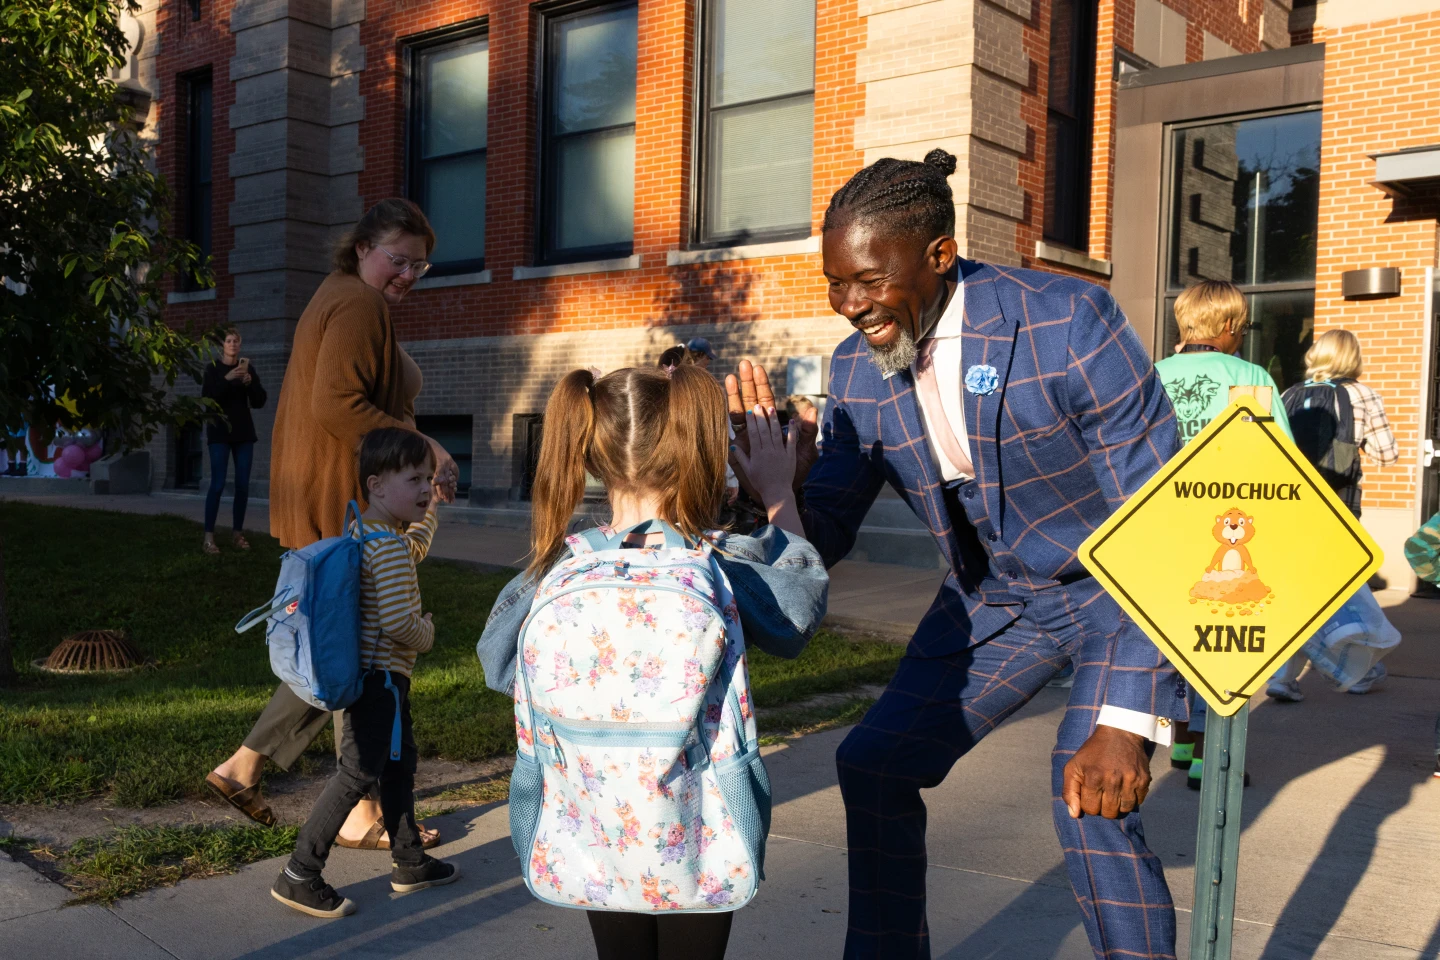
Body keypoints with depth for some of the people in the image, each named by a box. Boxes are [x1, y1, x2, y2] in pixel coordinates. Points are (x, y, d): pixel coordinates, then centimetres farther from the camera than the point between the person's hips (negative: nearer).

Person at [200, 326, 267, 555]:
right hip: (220, 431, -3)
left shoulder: (248, 368, 8)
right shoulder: (213, 369, 0)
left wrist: (250, 381, -14)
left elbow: (259, 401, 2)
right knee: (218, 483, -10)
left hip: (243, 432, 3)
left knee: (243, 484, 1)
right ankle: (208, 537, -9)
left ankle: (237, 533, 9)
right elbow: (206, 399, -13)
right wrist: (226, 379, -22)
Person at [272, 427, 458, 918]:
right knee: (359, 773, -4)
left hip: (373, 672, 11)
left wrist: (429, 511, 37)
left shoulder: (365, 532, 9)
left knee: (399, 763, 20)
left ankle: (410, 863, 34)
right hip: (382, 676, -11)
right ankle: (299, 876, 4)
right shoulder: (388, 547, -22)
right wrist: (427, 634, -9)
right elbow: (398, 622, -30)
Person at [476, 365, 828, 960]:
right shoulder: (726, 565, -18)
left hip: (596, 825, 2)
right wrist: (779, 494, 12)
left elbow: (499, 664, 3)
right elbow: (801, 599, 3)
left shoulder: (556, 570, -13)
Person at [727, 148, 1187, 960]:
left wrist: (1130, 719, -32)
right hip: (997, 597, 5)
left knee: (1091, 791, -24)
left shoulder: (1069, 323, -28)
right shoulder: (858, 368, -11)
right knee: (875, 765, 1)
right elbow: (823, 536, -4)